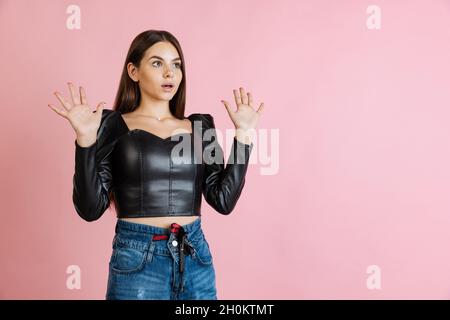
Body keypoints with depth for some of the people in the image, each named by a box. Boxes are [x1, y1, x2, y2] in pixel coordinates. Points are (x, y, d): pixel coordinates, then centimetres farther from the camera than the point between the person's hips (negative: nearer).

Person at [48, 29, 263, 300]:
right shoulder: (113, 125, -2)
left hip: (196, 257, 4)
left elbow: (224, 201, -1)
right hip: (137, 260, -3)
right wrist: (85, 139, -17)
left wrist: (243, 134, -2)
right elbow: (91, 209, -8)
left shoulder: (200, 126, 7)